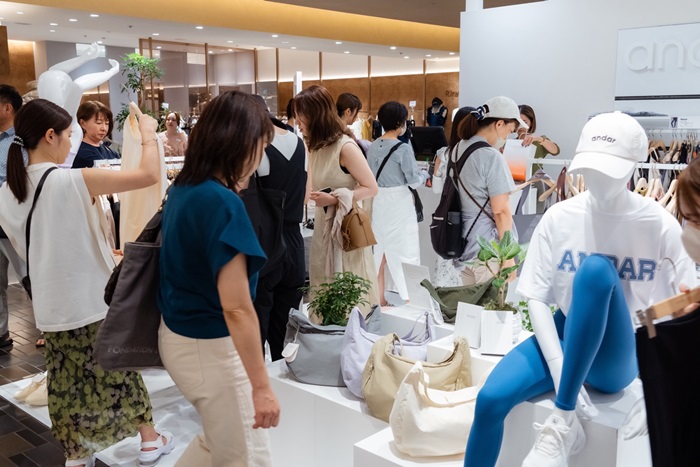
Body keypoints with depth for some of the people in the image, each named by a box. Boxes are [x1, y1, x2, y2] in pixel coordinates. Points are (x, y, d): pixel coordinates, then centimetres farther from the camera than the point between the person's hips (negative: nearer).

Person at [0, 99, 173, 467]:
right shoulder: (73, 181, -20)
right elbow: (148, 174, -22)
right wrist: (148, 134, -5)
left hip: (53, 306, 5)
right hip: (96, 299, -4)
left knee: (67, 380, 15)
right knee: (121, 369, 14)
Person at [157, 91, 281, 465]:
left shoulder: (182, 188, 2)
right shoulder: (222, 203, -25)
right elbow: (236, 308, -26)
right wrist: (261, 386, -22)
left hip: (178, 337, 9)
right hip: (211, 348, -9)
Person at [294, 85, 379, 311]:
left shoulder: (345, 146, -16)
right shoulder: (316, 147, 10)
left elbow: (371, 188, -15)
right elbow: (316, 188, 12)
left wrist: (334, 199, -22)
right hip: (323, 226, 8)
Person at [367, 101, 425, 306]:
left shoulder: (373, 146, 5)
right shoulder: (403, 149, -16)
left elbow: (371, 176, 9)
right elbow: (414, 180, -12)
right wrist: (424, 177, 7)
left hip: (379, 201, 7)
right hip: (399, 203, -7)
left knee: (381, 250, 15)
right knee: (404, 252, 1)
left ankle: (380, 299, 24)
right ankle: (409, 299, 5)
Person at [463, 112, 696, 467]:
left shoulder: (661, 226, -10)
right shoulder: (559, 218, -6)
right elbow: (536, 298, -7)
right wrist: (559, 368, -20)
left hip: (618, 358, -2)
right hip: (564, 339, 2)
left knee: (597, 268, -31)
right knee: (490, 399, -25)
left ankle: (564, 421, -29)